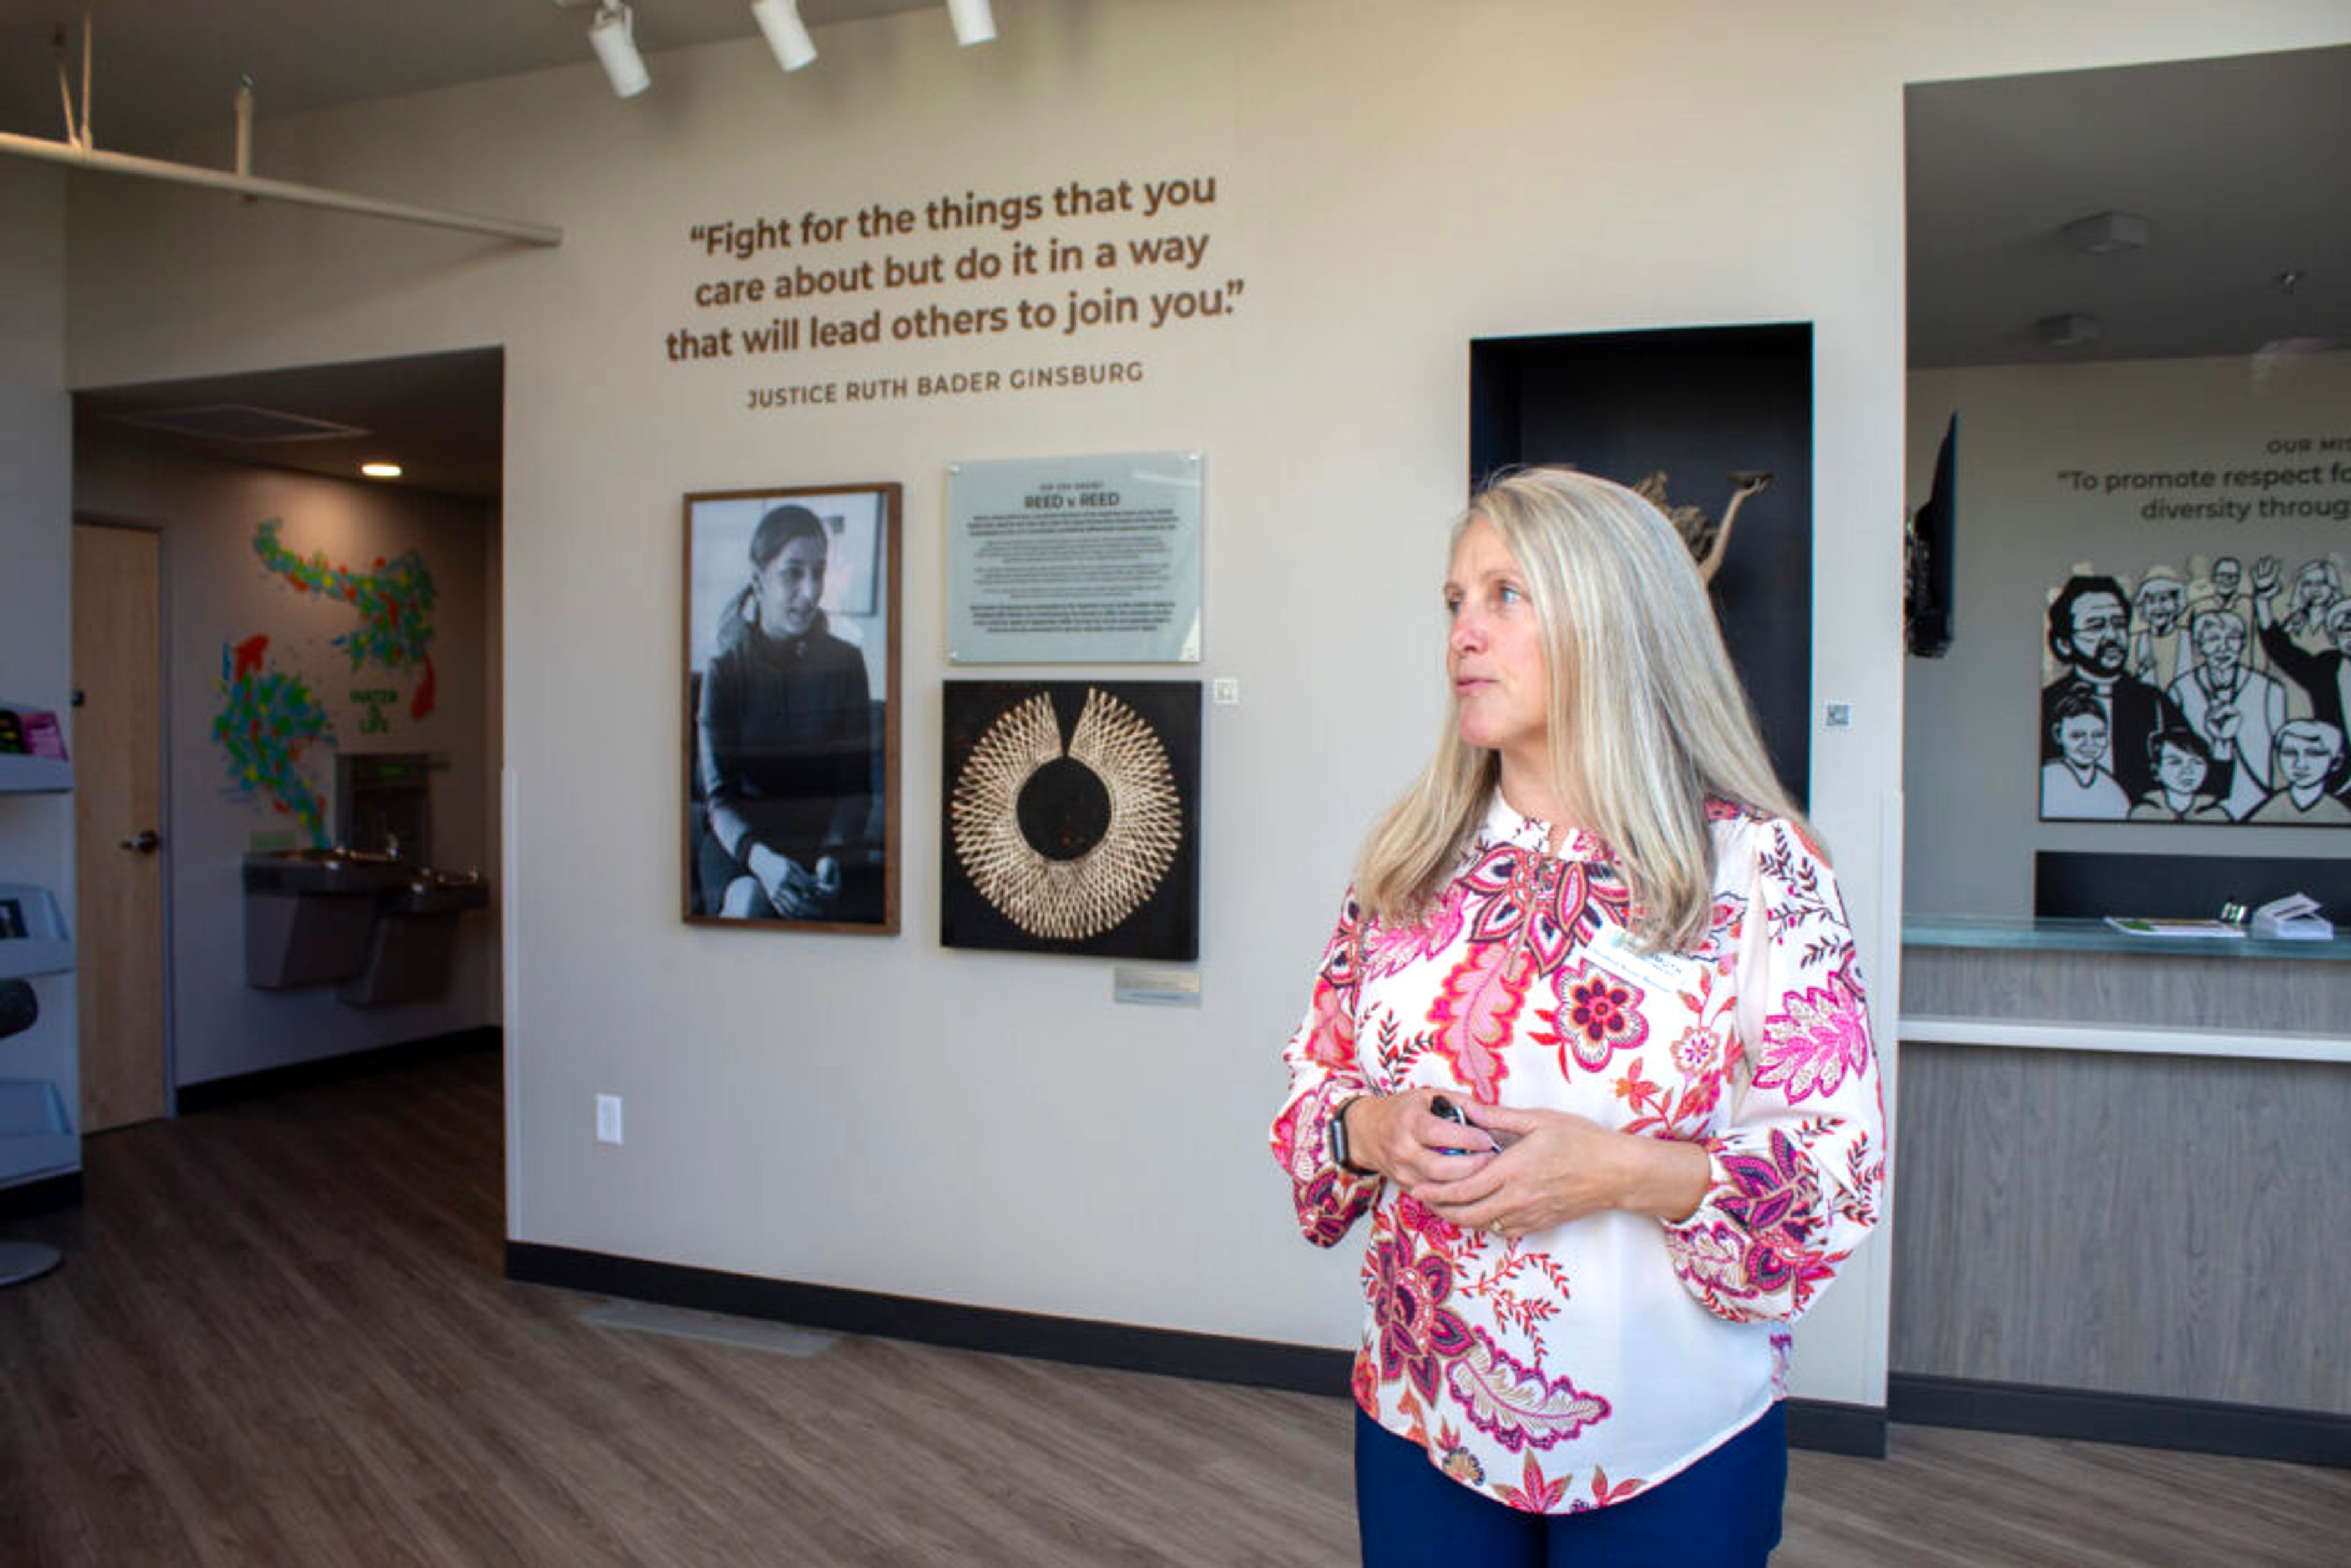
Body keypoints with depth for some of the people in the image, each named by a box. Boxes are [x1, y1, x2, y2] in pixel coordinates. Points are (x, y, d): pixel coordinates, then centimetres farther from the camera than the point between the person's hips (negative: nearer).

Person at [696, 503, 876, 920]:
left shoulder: (845, 662, 4)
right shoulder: (723, 670, 0)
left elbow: (856, 786, 0)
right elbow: (718, 795, -7)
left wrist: (833, 853, -21)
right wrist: (760, 858, -28)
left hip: (825, 841, 1)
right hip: (739, 841, 0)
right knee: (751, 899, -34)